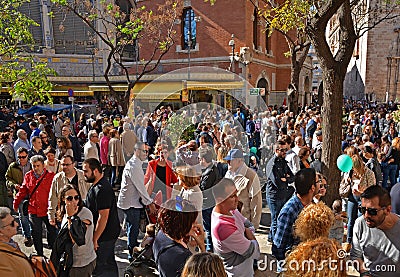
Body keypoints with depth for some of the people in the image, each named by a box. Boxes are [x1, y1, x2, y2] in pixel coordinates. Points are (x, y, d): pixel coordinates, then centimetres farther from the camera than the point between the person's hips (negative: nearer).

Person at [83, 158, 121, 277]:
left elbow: (103, 216, -27)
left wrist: (95, 239, -20)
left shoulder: (101, 190, -25)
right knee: (109, 264, 21)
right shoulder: (96, 186, 8)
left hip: (104, 236, -10)